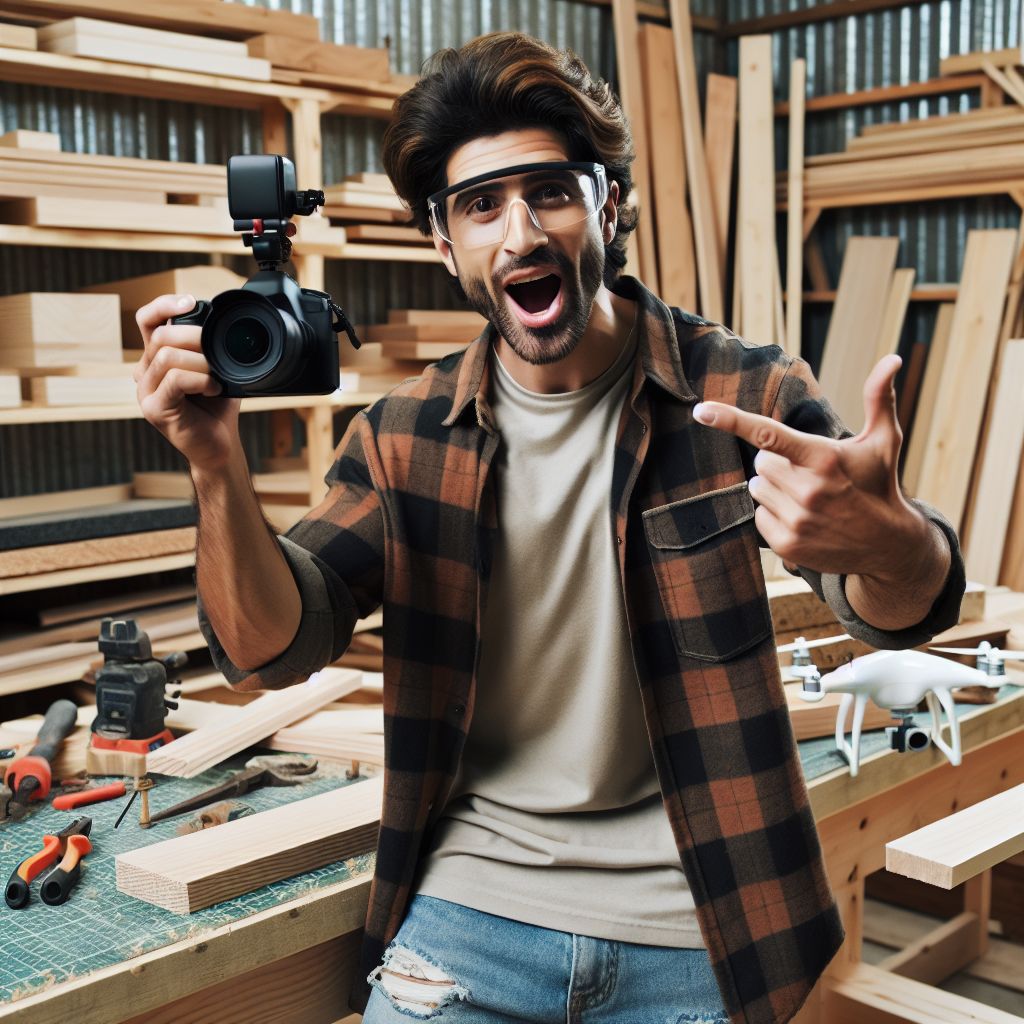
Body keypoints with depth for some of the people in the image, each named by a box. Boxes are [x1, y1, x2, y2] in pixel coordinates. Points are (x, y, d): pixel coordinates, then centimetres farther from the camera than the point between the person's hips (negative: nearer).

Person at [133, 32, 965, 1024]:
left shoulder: (739, 395, -10)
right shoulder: (405, 435, -3)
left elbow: (907, 608, -18)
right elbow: (269, 646, -7)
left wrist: (882, 541, -43)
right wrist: (216, 466, -26)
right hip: (466, 914, 2)